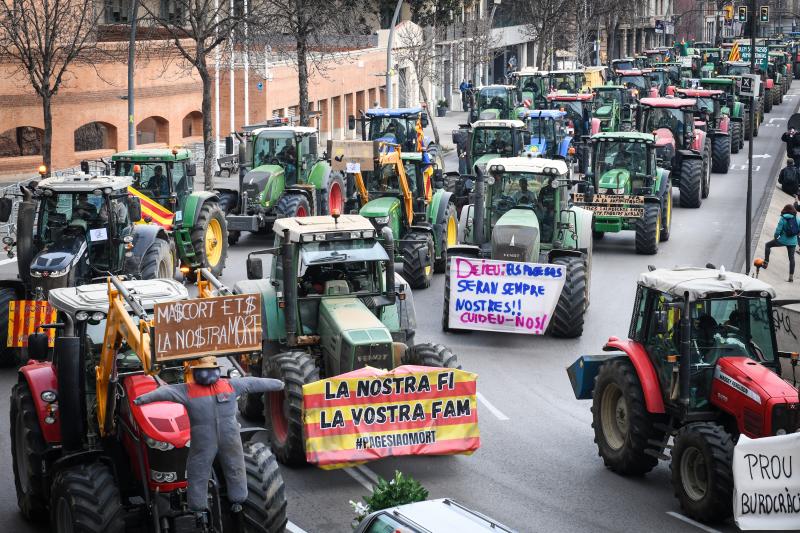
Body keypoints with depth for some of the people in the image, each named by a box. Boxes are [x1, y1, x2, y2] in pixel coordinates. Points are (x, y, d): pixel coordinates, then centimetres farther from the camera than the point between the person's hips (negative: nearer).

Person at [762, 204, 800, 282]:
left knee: (767, 245, 17)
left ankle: (766, 263, 12)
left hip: (783, 240, -3)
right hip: (793, 242, 3)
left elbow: (778, 230, -12)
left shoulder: (783, 219, -11)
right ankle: (791, 276, 11)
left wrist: (775, 237, 6)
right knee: (791, 258, 12)